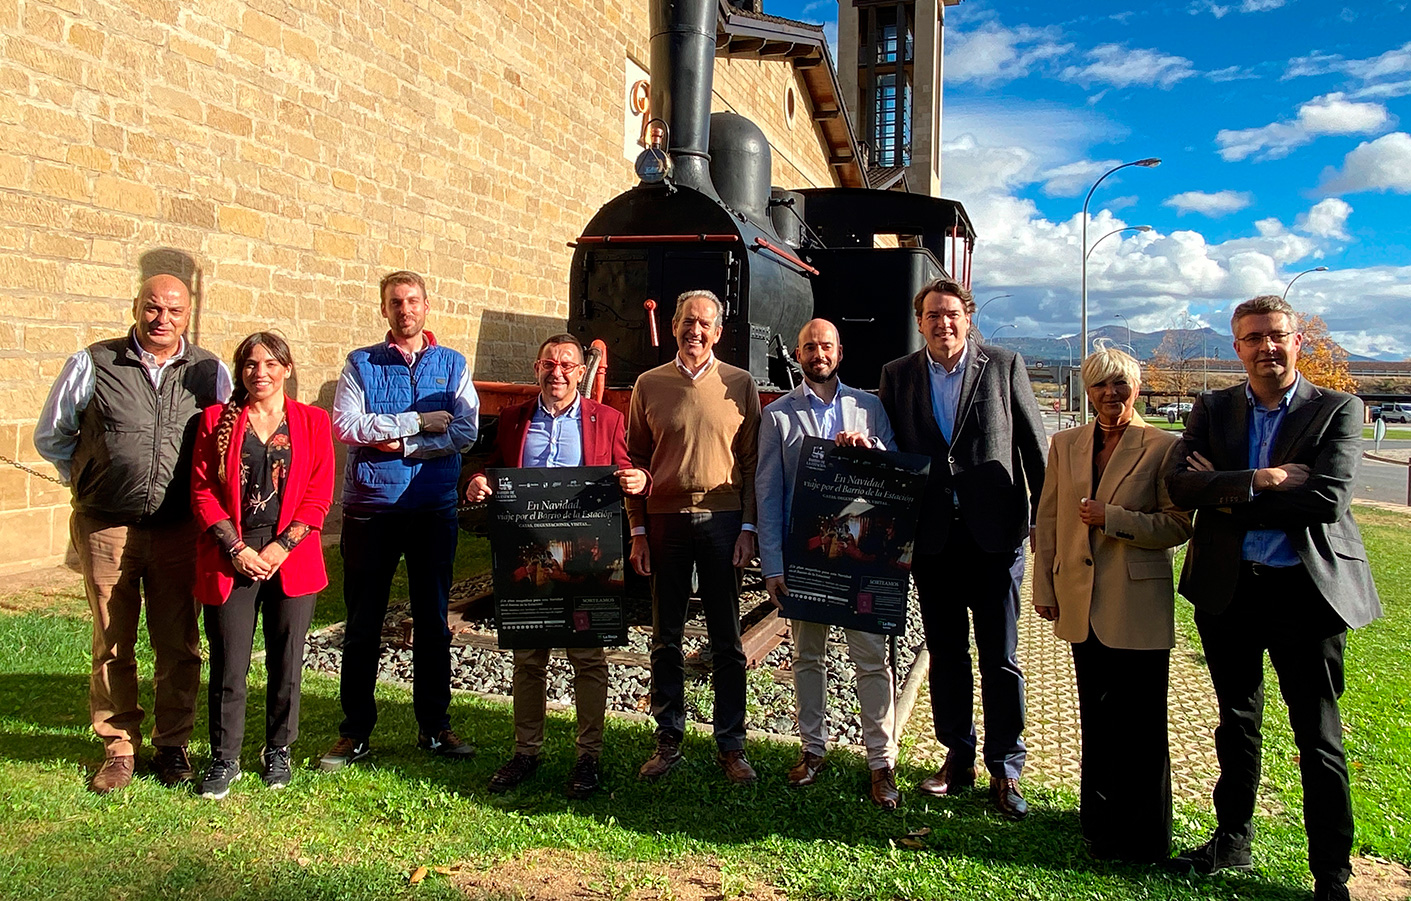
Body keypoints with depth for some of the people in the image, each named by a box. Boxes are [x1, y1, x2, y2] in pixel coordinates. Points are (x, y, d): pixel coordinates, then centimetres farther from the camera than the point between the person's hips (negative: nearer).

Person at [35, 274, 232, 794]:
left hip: (180, 530, 1)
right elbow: (50, 437, 13)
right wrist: (90, 480, 9)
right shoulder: (92, 364, 2)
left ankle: (173, 745, 22)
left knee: (178, 644, 7)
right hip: (106, 529, 0)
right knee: (112, 644, 7)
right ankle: (118, 747, 22)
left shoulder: (211, 373, 4)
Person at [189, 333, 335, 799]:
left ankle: (278, 751, 25)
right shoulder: (216, 420, 6)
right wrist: (236, 548, -8)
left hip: (291, 557, 0)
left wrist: (281, 547, -9)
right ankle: (224, 759, 17)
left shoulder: (312, 421, 5)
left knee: (286, 663, 8)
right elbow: (203, 492, 2)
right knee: (229, 666, 1)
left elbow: (318, 495, 1)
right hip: (230, 558, 0)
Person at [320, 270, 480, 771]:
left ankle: (434, 726, 22)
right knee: (363, 624, 6)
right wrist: (419, 421, -11)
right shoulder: (360, 364, 5)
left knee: (433, 621, 9)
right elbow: (345, 425, -10)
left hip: (434, 508, 1)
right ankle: (355, 732, 18)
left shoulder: (452, 365, 8)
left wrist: (399, 445, -14)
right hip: (370, 508, -1)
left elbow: (465, 432, -6)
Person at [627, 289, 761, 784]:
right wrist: (638, 530, 1)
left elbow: (752, 462, 4)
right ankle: (668, 740, 22)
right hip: (665, 519, 1)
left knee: (726, 641, 6)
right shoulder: (649, 385, 6)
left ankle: (731, 744, 17)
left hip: (722, 519, -1)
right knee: (666, 639, 9)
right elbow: (636, 461, 7)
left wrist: (748, 527, -3)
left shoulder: (739, 384, 4)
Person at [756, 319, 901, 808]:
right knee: (806, 656, 11)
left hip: (860, 548, 0)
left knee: (872, 657, -1)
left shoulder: (868, 407, 10)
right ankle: (813, 748, 26)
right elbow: (767, 492, 2)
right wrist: (772, 565, -5)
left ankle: (881, 760, 8)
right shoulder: (777, 414, 6)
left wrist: (869, 449, -13)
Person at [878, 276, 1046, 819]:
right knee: (945, 655, 13)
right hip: (932, 536, 2)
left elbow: (1035, 445, 2)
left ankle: (1005, 769, 18)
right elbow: (889, 448, 8)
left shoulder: (1005, 366, 2)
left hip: (995, 533, -2)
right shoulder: (898, 375, 7)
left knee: (1001, 659, 4)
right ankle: (957, 756, 29)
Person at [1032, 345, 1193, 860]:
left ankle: (1142, 841, 16)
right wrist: (1044, 588, 9)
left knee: (1139, 726, 1)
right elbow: (1047, 522, 12)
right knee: (1096, 721, 15)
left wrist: (1113, 518, -18)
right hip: (1083, 604, 4)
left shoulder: (1163, 446, -3)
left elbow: (1178, 526, -8)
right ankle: (1101, 825, 29)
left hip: (1139, 607, -4)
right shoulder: (1065, 445, 9)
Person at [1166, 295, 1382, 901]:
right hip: (1228, 589, 3)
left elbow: (1328, 499, -17)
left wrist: (1229, 494, -13)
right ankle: (1232, 840, 34)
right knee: (1236, 723, 18)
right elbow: (1180, 484, -9)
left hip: (1306, 590, -3)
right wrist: (1260, 480, -20)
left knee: (1318, 738, 4)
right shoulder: (1213, 409, 5)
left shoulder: (1338, 410, -2)